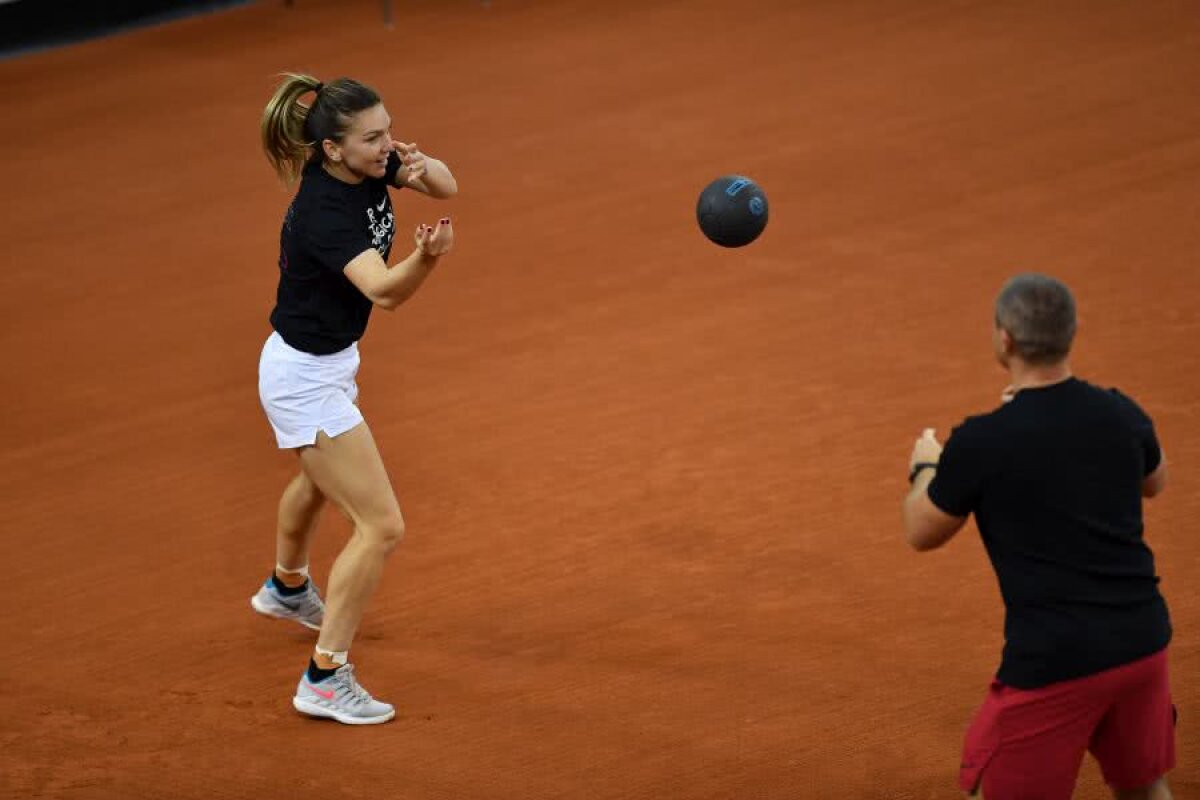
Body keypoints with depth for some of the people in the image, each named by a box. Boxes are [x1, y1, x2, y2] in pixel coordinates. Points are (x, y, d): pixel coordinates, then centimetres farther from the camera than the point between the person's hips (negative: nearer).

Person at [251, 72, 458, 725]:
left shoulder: (368, 165, -10)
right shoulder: (323, 213, -34)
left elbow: (446, 186, 2)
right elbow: (383, 290, -47)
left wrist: (420, 166, -21)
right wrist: (426, 258, -68)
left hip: (326, 365, 10)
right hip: (305, 379, -10)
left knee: (320, 479, 37)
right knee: (381, 526, -13)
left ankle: (286, 587, 65)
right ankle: (325, 679, -6)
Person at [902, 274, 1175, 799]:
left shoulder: (981, 442, -13)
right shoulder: (1120, 415, 2)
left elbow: (921, 533, 4)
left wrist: (925, 468, 25)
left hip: (1055, 661, -5)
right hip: (1142, 641, 5)